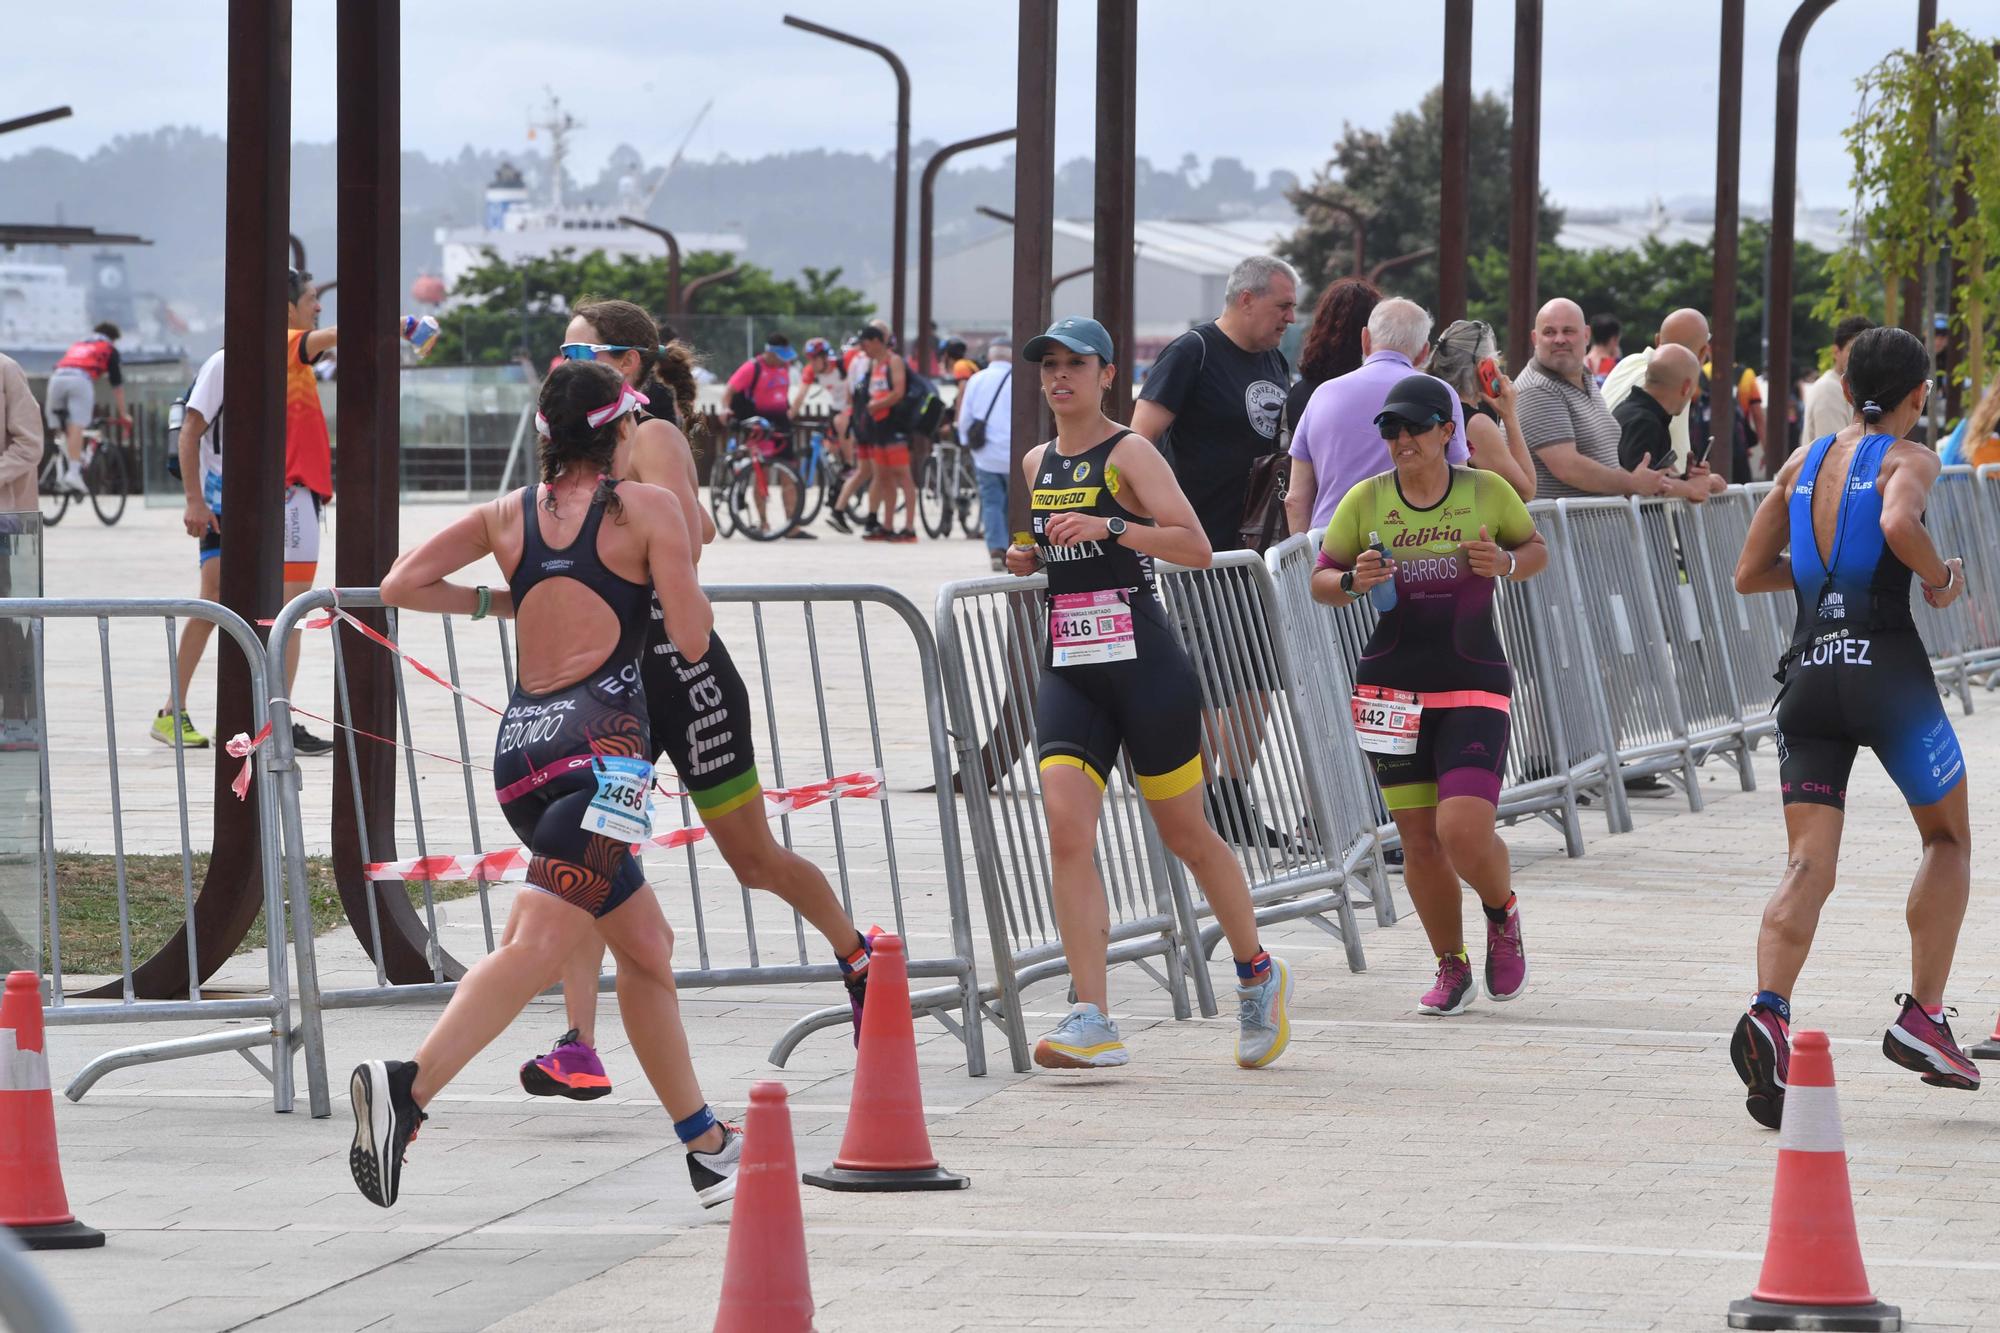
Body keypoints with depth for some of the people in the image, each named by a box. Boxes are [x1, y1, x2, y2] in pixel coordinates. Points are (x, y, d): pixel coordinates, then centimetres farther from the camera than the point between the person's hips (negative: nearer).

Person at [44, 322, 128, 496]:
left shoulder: (76, 346, 40)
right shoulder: (109, 350, 27)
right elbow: (117, 385, 25)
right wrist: (123, 415, 33)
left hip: (56, 377, 4)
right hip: (81, 379, -4)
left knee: (63, 429, 10)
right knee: (76, 427, -14)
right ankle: (74, 473, -26)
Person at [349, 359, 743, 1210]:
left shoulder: (508, 516, 15)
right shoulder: (649, 509, 2)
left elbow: (399, 585, 11)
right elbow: (692, 640, 0)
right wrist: (685, 578, 19)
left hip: (519, 750, 7)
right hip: (600, 742, -7)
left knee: (645, 946, 18)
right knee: (539, 944, -20)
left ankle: (708, 1149, 23)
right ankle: (407, 1086, -40)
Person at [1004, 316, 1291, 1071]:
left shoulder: (1129, 454, -6)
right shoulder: (1037, 465, 13)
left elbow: (1195, 546, -17)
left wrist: (1110, 527, -29)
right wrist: (1026, 560, 9)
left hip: (1145, 667, -5)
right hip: (1068, 673, 5)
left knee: (1185, 836, 7)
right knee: (1067, 830, -14)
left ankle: (1258, 977, 31)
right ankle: (1092, 1021, -17)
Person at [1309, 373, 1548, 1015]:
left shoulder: (1486, 491, -1)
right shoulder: (1366, 499, 1)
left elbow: (1536, 549, 14)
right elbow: (1320, 580, 7)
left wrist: (1505, 563, -9)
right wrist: (1352, 582, -15)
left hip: (1474, 685, -2)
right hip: (1393, 689, 2)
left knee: (1464, 829, -17)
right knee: (1419, 840, 4)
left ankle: (1503, 915, 17)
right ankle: (1451, 967, 24)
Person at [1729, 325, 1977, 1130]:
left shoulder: (1805, 462, 17)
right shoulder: (1908, 459, 0)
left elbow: (1749, 574, 19)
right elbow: (1899, 524, -22)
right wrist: (1941, 577, -5)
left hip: (1808, 673, 4)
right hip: (1885, 664, -4)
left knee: (1808, 868, -4)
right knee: (1948, 837, 18)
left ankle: (1768, 1013, -29)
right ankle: (1923, 1017, 11)